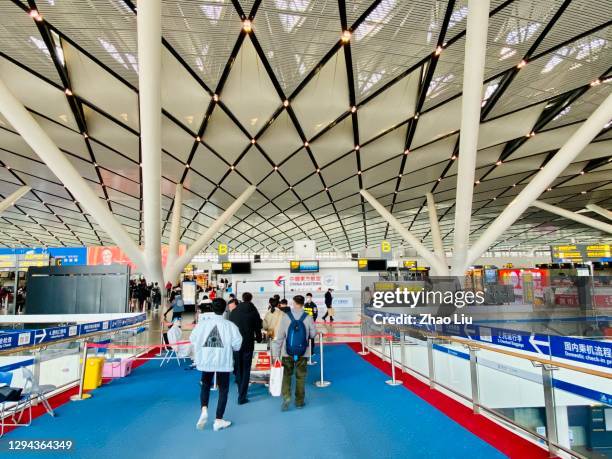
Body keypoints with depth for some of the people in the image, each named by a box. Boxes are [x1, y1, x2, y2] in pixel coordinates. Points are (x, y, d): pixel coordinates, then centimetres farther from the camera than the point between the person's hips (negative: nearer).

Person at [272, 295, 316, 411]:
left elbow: (280, 336, -10)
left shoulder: (286, 317, -10)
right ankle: (299, 401, 19)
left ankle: (286, 396, -4)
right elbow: (313, 334, 0)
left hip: (287, 353, 0)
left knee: (286, 375, 13)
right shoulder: (308, 318, -9)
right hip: (303, 353, 1)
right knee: (300, 377, 12)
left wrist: (276, 354, -7)